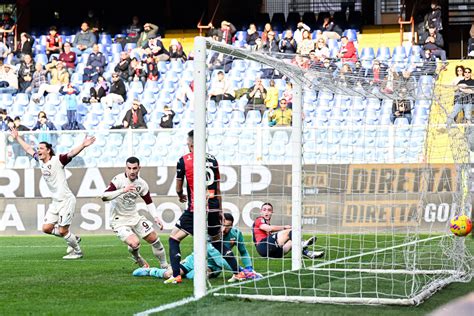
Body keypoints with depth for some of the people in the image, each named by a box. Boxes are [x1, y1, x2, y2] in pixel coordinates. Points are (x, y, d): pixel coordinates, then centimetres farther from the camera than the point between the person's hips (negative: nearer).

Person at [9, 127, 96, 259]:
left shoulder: (57, 160, -13)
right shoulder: (40, 160, 8)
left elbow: (71, 153, -30)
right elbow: (28, 149, 24)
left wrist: (83, 145, -47)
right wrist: (17, 138, 32)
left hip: (66, 200, -8)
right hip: (55, 202, 8)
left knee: (63, 231, -7)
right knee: (47, 228, 5)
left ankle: (77, 251, 16)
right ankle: (73, 238, 23)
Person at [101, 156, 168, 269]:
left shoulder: (142, 183, -2)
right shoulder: (119, 179, -19)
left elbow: (149, 202, 12)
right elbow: (104, 197, -30)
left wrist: (156, 217, -1)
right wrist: (123, 190, -39)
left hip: (134, 217, 5)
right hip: (119, 221, -5)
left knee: (154, 238, 2)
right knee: (134, 243, -23)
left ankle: (164, 266, 23)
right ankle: (138, 259, 13)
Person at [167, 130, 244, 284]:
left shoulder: (184, 160, -4)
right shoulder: (212, 159, 9)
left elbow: (178, 187, 5)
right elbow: (218, 187, 13)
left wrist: (181, 196, 28)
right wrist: (220, 209, 22)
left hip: (196, 208, -5)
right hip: (213, 208, 5)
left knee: (174, 239, 6)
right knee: (218, 242, 22)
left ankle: (176, 276, -6)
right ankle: (237, 273, 18)